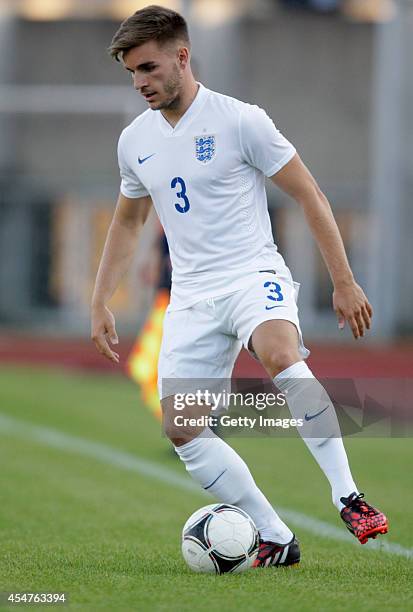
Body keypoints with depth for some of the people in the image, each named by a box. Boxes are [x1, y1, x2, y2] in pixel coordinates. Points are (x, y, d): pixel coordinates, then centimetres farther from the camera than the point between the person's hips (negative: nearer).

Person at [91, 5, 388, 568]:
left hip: (253, 275, -6)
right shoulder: (135, 141, 10)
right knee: (181, 428, -9)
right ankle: (276, 540, 0)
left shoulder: (240, 121, -7)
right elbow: (127, 223, 26)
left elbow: (310, 196, -4)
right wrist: (100, 304, 20)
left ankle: (348, 499, -36)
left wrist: (344, 283, -6)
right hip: (190, 298, 6)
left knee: (278, 354, -37)